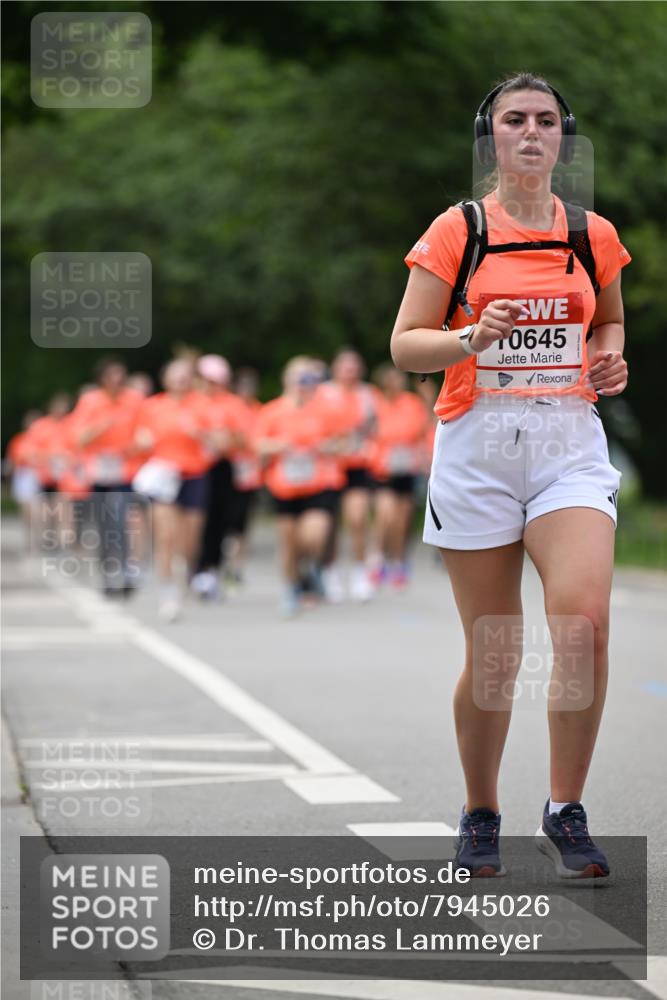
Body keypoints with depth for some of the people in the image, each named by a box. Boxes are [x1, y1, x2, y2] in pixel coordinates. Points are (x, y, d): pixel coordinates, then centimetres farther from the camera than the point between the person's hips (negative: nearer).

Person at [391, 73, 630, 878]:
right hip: (478, 448, -1)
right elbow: (404, 345, 0)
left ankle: (565, 813, -7)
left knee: (584, 619, -20)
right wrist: (470, 337, -19)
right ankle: (480, 816, 21)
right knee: (493, 654, 1)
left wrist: (611, 358, 4)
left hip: (570, 443, 1)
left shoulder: (593, 235, 9)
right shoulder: (456, 231, 2)